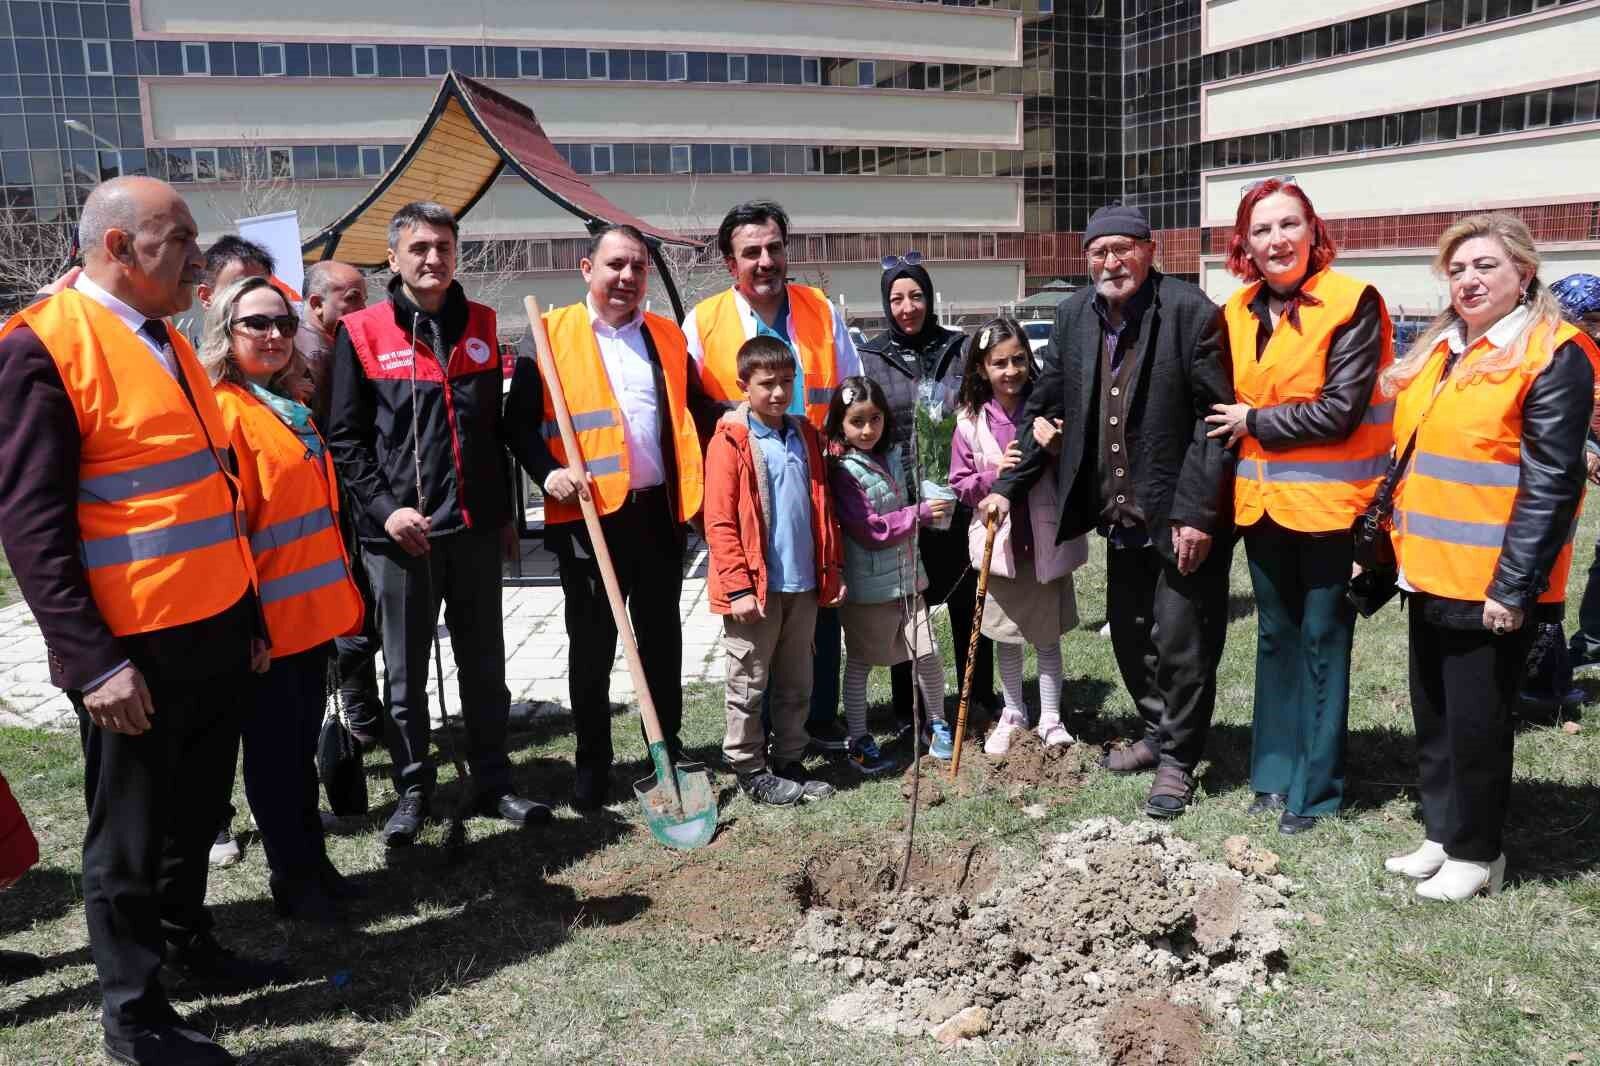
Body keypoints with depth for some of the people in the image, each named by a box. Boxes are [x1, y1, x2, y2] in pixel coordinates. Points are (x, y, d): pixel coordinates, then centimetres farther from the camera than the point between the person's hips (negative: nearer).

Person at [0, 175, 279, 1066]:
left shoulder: (170, 343, 13)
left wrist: (249, 613, 17)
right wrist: (92, 660, -19)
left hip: (218, 634, 7)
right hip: (134, 650, -7)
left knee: (197, 812, 20)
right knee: (130, 836, 8)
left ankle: (188, 942, 39)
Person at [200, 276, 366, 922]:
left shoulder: (291, 404, 13)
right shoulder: (224, 409, -13)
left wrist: (343, 592, 19)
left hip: (312, 608, 8)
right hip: (267, 618, -8)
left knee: (302, 742, 17)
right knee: (274, 750, 6)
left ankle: (312, 861, 29)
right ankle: (292, 879, 19)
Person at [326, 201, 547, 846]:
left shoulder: (482, 326, 9)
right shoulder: (361, 333, -2)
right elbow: (344, 437, -2)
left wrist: (504, 509, 14)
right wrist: (385, 507, -12)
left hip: (476, 526, 3)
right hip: (399, 532, -3)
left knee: (485, 664, 11)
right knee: (405, 672, 8)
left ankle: (493, 784, 23)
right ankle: (412, 791, 21)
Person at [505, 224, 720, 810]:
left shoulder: (667, 336, 11)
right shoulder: (552, 333, -2)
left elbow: (695, 407, 18)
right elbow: (519, 420, -1)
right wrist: (548, 472, -17)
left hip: (659, 512, 4)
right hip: (588, 515, -3)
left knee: (662, 638, 14)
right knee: (591, 645, 8)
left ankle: (669, 747, 29)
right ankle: (592, 763, 22)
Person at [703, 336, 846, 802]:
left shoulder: (804, 435, 10)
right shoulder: (729, 441, -9)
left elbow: (822, 508, 15)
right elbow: (719, 523, -13)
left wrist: (833, 568, 10)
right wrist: (738, 588, -17)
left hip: (804, 585, 6)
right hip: (755, 588, -6)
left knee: (796, 684, 15)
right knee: (749, 686, 6)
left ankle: (789, 761, 28)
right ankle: (750, 770, 19)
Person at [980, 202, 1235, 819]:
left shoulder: (1190, 312, -14)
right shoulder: (1074, 315, 4)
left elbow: (1219, 418, -15)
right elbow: (1045, 408, 11)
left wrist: (1198, 512, -19)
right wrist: (1008, 485, 6)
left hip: (1185, 516, -6)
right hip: (1122, 515, 6)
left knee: (1181, 644, 2)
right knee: (1129, 636, 17)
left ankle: (1178, 762, 19)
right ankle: (1157, 734, 37)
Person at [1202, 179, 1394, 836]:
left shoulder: (1352, 302, -11)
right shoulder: (1237, 312, 6)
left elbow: (1340, 411, -17)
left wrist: (1254, 422, -11)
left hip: (1327, 503, -5)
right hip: (1261, 502, 6)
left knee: (1321, 642, 4)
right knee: (1275, 636, 15)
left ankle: (1316, 787, 16)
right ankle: (1274, 769, 28)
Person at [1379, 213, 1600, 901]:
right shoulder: (1438, 350, 13)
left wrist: (1514, 586, -19)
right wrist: (1386, 540, 15)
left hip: (1490, 584, -8)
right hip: (1430, 572, 8)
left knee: (1475, 721, 4)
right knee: (1433, 714, 16)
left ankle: (1476, 854, 21)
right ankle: (1441, 836, 31)